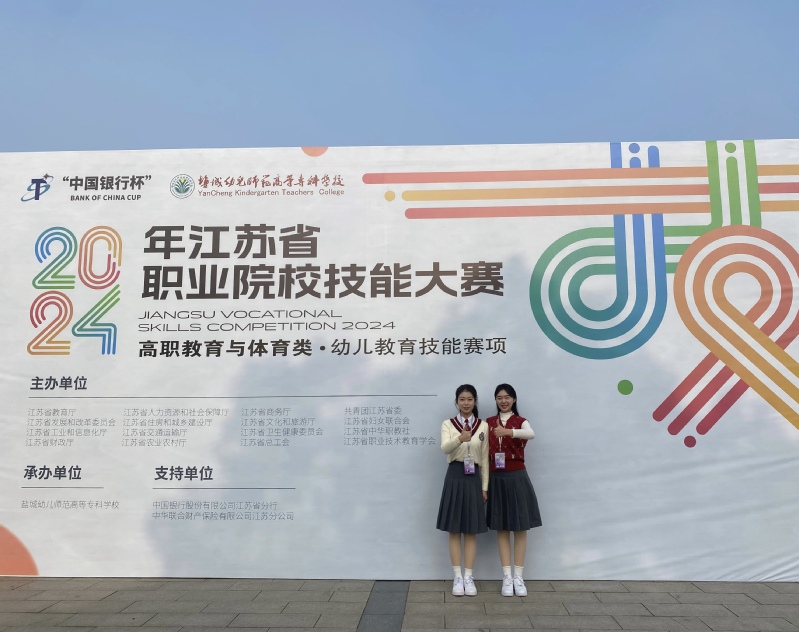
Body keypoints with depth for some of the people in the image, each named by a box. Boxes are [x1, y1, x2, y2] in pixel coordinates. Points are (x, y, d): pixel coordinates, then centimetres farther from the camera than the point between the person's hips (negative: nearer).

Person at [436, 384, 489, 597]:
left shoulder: (483, 426, 4)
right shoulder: (448, 424, 0)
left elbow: (485, 458, 6)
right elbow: (445, 448, -19)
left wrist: (485, 486, 3)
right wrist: (460, 438, -39)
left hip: (474, 478, 1)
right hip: (455, 476, -1)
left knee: (471, 530, 6)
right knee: (454, 530, 3)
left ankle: (469, 577, 14)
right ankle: (457, 577, 12)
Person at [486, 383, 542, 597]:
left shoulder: (521, 421, -1)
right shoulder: (488, 423, 7)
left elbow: (531, 434, -26)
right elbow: (484, 452, 4)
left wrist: (508, 432, -43)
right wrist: (484, 482, -3)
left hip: (517, 477, -2)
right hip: (496, 479, 2)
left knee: (520, 527, 3)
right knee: (501, 528, 6)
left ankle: (518, 577, 12)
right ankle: (507, 577, 12)